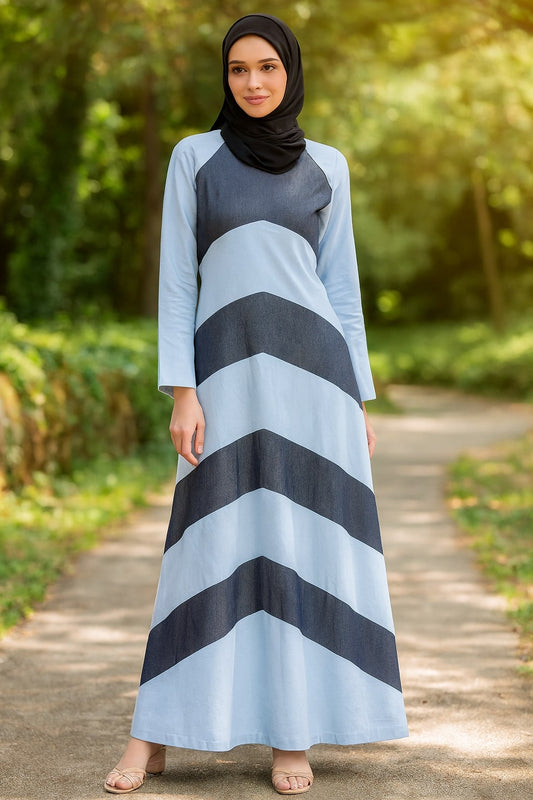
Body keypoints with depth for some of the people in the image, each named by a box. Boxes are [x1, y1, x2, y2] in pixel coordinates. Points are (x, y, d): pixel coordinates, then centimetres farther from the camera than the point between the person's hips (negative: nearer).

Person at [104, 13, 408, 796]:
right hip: (230, 373, -1)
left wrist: (360, 401, 8)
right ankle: (152, 736, 5)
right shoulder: (193, 156, 7)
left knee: (308, 547, -1)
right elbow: (177, 279, 3)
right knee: (211, 550, -4)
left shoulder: (326, 167, 12)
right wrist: (181, 393, -6)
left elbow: (340, 286, 13)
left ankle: (291, 734, 10)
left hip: (312, 367, 2)